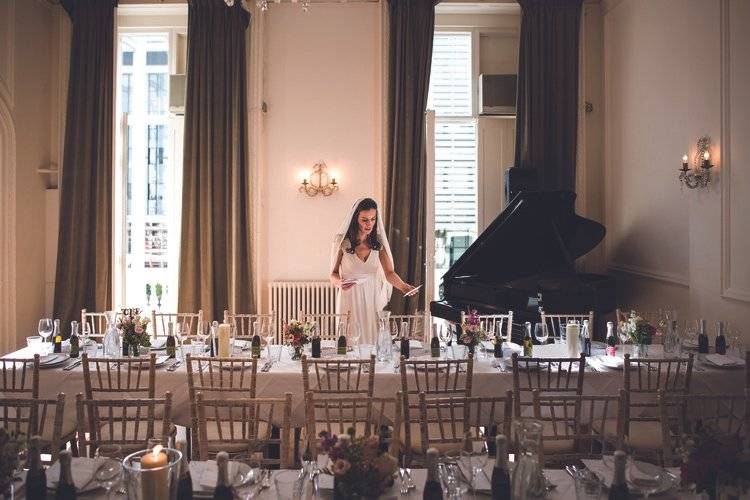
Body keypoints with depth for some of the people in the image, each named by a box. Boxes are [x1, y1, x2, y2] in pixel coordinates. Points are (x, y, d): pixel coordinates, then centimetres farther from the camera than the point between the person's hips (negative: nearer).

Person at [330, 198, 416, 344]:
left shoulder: (378, 242, 2)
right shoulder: (342, 241, -5)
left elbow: (389, 272, -6)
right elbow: (333, 273, 0)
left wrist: (404, 287, -25)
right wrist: (340, 282, -22)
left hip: (373, 298, 2)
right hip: (350, 299, -2)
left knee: (373, 336, 3)